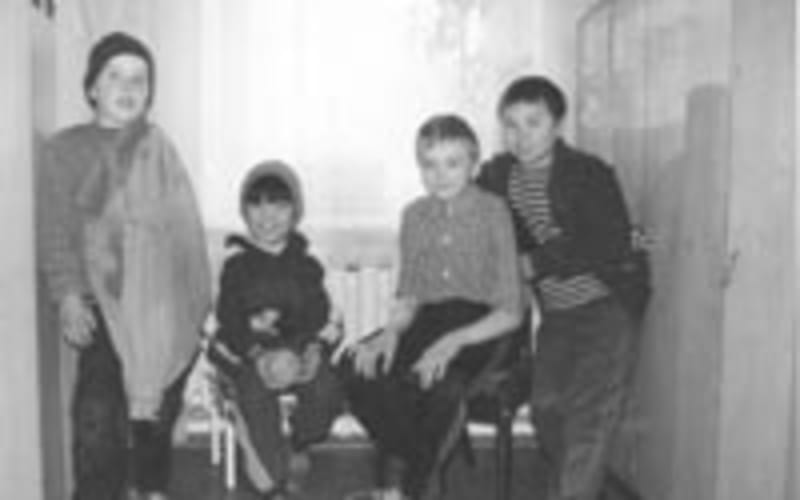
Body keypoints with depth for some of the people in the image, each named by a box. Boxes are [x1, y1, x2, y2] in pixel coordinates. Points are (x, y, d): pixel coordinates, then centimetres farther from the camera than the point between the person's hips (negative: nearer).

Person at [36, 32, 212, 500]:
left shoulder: (159, 146, 4)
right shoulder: (64, 150, 4)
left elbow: (186, 225, -1)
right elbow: (56, 231, 0)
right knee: (98, 413, -14)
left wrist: (200, 302, -7)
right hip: (104, 304, -1)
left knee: (159, 409, 11)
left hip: (164, 307, 1)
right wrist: (67, 294, -14)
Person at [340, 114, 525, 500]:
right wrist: (391, 332, -9)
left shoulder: (493, 213, -5)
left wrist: (454, 341, -23)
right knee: (357, 368, -25)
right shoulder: (415, 215, 10)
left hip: (483, 329, -4)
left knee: (444, 382, -37)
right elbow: (408, 297, 14)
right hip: (429, 322, 4)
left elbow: (510, 313, -8)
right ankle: (411, 468, -8)